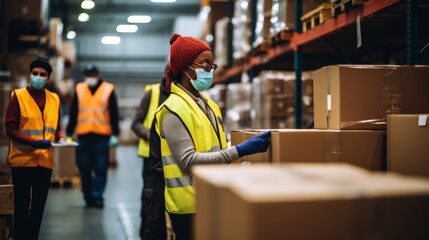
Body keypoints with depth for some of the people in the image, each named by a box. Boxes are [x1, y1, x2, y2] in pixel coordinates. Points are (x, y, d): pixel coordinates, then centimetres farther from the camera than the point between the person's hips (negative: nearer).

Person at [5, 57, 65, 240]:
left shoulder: (54, 99, 10)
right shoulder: (18, 97, -3)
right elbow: (10, 128, -7)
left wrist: (60, 138, -4)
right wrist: (33, 142, -20)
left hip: (45, 161, 4)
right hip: (22, 159, -4)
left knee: (39, 206, 11)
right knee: (22, 206, 2)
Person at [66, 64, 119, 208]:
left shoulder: (108, 90, 5)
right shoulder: (79, 89, 12)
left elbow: (114, 114, 5)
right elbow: (73, 113, 14)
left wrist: (114, 135, -2)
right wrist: (69, 134, 11)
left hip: (102, 136, -2)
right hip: (83, 136, 2)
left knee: (101, 169, -4)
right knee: (84, 168, 3)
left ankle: (97, 196, 3)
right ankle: (88, 197, 16)